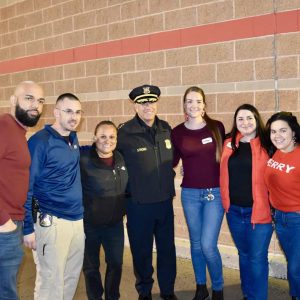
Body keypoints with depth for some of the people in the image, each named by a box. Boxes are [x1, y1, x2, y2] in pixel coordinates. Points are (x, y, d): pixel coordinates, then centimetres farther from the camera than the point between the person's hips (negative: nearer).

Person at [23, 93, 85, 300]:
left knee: (71, 278, 16)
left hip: (77, 220, 7)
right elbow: (26, 186, -12)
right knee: (51, 282, 2)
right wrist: (28, 227, -13)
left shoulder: (73, 138, 9)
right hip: (52, 223, -7)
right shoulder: (40, 141, -12)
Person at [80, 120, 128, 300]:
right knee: (91, 266, 13)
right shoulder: (83, 159, -19)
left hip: (115, 223, 5)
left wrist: (123, 209, 10)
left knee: (116, 264, 17)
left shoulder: (122, 159, -1)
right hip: (89, 224, -4)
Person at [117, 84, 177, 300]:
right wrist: (129, 187, -2)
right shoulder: (125, 132, -12)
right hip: (138, 205, -3)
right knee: (141, 250, 11)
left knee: (167, 249, 14)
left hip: (165, 201, 4)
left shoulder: (166, 129, 2)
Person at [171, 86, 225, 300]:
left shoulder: (217, 127, -3)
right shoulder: (177, 132, 0)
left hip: (215, 193, -2)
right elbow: (171, 162, 12)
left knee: (208, 245, -7)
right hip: (190, 194, 2)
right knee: (196, 243, 13)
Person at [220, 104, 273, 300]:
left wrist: (272, 204, -10)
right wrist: (225, 202, 8)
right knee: (244, 255, 19)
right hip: (234, 210, 4)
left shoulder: (266, 145, -6)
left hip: (259, 210, -4)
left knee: (257, 258, 1)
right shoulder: (229, 145, 6)